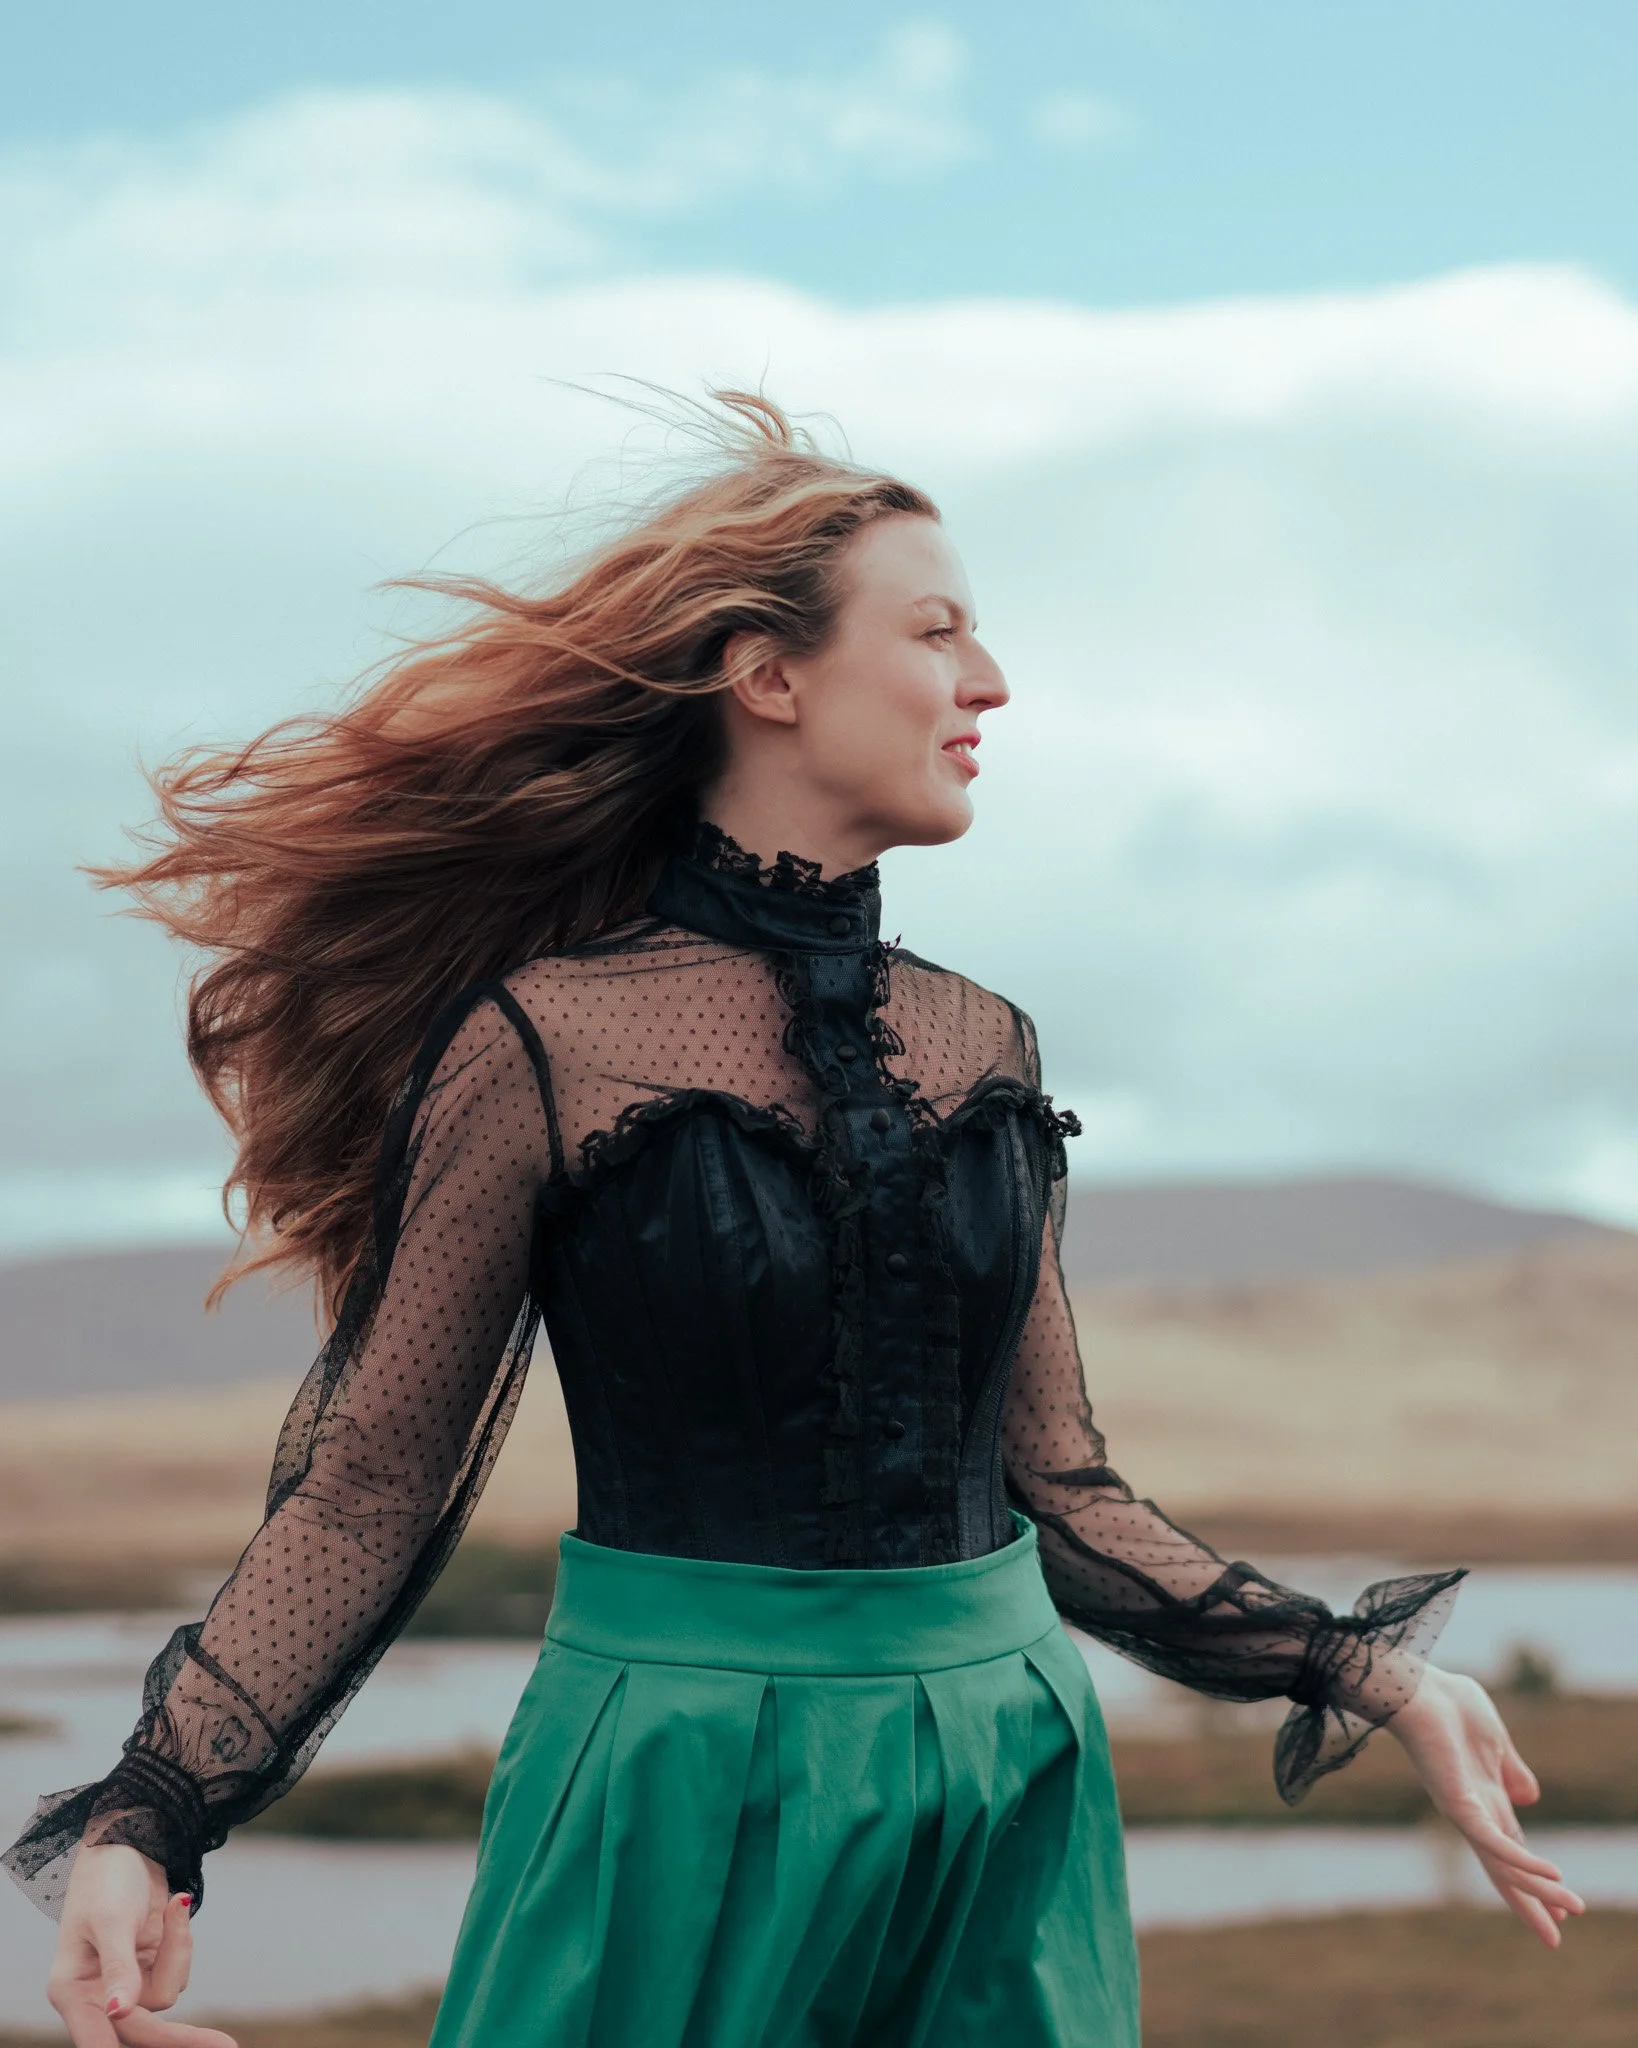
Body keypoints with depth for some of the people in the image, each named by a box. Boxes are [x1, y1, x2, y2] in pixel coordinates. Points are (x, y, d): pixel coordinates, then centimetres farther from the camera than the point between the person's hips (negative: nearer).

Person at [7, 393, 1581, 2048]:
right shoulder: (540, 1045, -8)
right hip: (683, 1805, -5)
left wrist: (1372, 1679, 7)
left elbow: (1053, 1482, 12)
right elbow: (368, 1488, -4)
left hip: (1006, 1803, 5)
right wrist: (146, 1824, -14)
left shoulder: (981, 1047, 7)